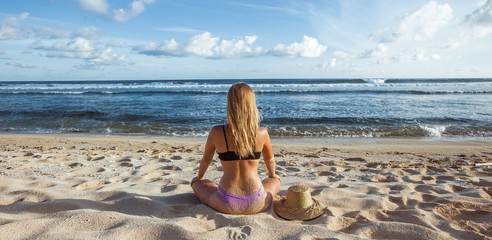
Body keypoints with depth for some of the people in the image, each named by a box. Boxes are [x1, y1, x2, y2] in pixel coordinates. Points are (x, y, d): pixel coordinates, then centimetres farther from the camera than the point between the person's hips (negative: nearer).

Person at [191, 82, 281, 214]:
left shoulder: (217, 132, -11)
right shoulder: (262, 133, -9)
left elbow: (206, 159, 8)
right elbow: (270, 160, 11)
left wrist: (200, 177, 31)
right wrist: (273, 175, 34)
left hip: (226, 206, -2)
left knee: (196, 182, 27)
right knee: (276, 181, 34)